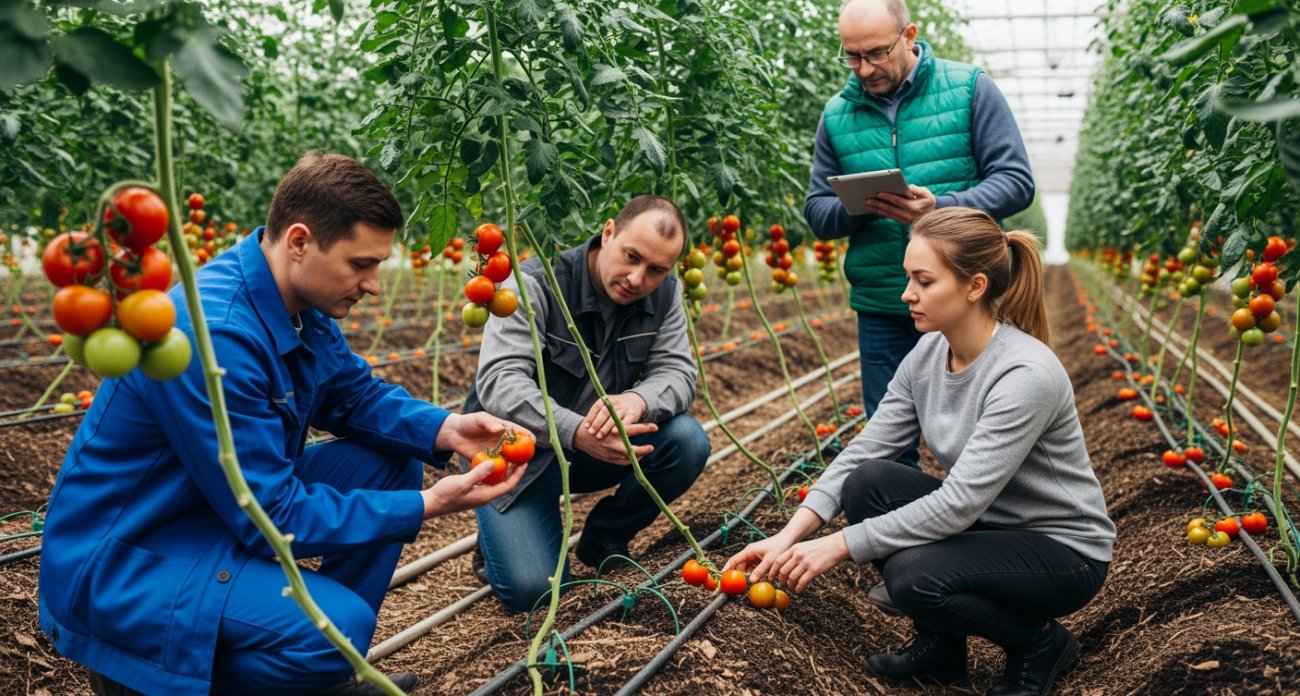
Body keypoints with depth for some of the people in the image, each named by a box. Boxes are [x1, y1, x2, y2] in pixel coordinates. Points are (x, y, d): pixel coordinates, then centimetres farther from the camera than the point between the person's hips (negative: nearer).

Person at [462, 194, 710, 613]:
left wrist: (637, 400, -39)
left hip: (600, 449, 5)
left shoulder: (664, 294, -6)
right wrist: (576, 432, -51)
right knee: (530, 590, -22)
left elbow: (678, 372, -14)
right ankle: (501, 536, 15)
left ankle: (603, 539, 5)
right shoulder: (535, 284, -23)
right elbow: (498, 382, -34)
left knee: (688, 442, -21)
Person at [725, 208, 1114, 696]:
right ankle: (939, 645, 3)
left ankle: (1041, 642, 0)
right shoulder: (926, 357, -6)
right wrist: (789, 537, -18)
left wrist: (839, 546, -30)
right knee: (869, 482, -16)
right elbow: (862, 452, -8)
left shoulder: (1027, 375, -29)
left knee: (913, 575, -31)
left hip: (1064, 550, -7)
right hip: (984, 524, 7)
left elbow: (957, 504, -31)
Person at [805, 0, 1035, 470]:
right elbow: (817, 212, 9)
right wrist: (858, 207, -15)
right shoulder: (838, 115, 7)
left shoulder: (969, 89, -1)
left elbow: (1016, 181, -5)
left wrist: (941, 209, -22)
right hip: (882, 308, 3)